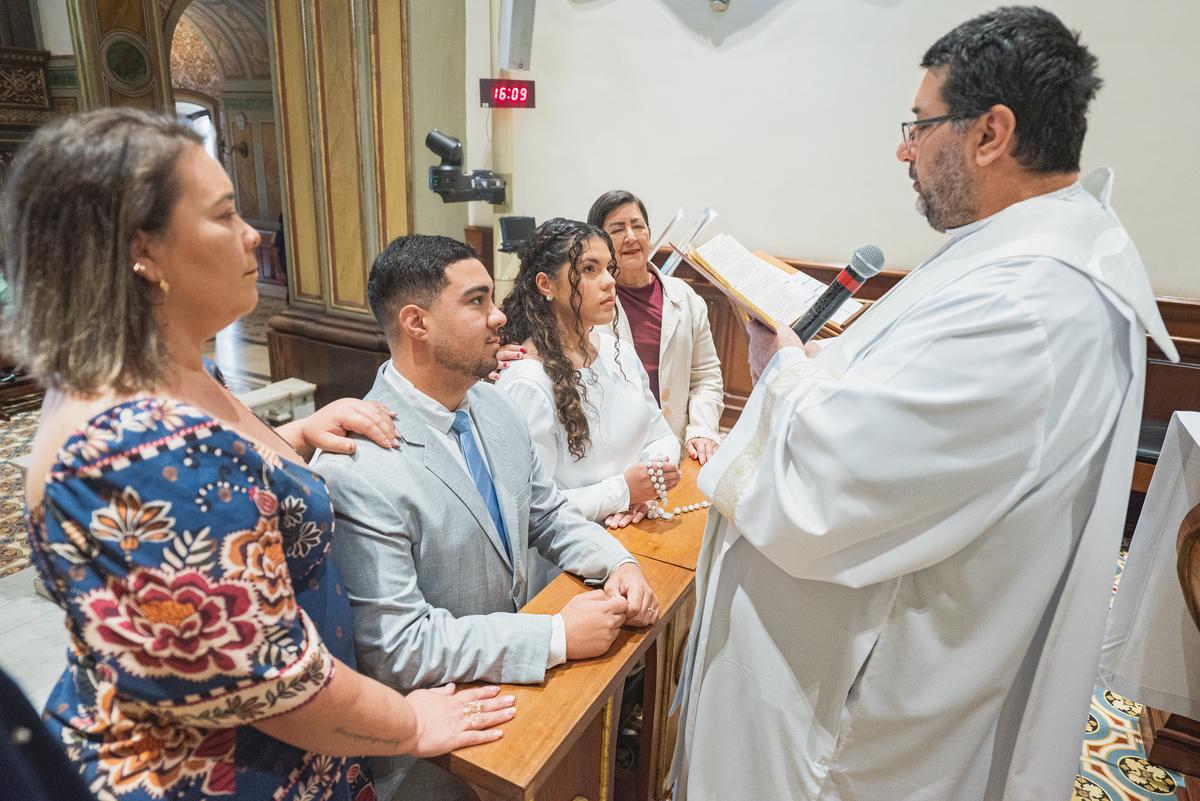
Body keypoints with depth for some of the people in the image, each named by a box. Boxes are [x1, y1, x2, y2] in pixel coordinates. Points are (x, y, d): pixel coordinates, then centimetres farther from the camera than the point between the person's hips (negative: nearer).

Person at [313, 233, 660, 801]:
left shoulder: (493, 405, 0)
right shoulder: (357, 470, -25)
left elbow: (548, 516, 10)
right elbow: (395, 648, -24)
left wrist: (618, 563, -8)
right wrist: (557, 636, -23)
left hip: (516, 662, 7)